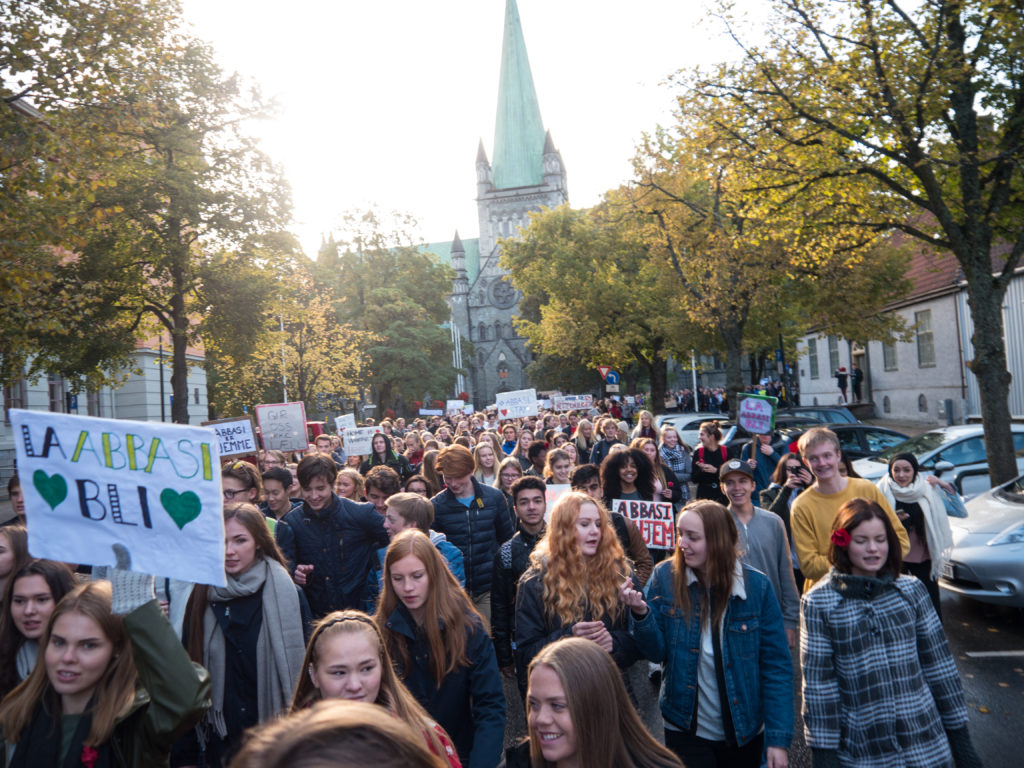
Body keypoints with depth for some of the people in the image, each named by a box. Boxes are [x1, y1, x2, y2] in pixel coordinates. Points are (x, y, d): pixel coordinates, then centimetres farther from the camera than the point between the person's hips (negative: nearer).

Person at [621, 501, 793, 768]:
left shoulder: (757, 586, -13)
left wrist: (778, 739, -10)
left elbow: (776, 666, -8)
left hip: (744, 734, 1)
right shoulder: (664, 577, -11)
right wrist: (641, 614, -26)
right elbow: (656, 651, -8)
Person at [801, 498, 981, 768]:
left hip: (927, 745, 2)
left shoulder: (911, 590, -1)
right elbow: (818, 682, -8)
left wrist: (959, 736, 7)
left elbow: (939, 664, 5)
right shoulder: (818, 603, -9)